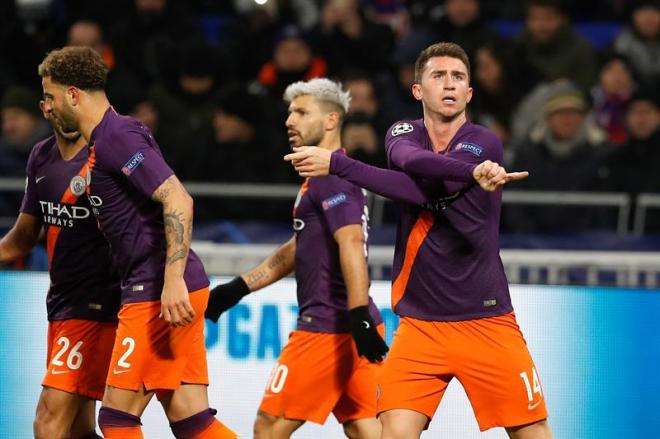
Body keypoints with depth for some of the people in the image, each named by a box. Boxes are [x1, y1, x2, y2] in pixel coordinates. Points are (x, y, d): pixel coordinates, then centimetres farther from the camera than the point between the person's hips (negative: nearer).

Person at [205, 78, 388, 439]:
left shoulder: (329, 178, -11)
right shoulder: (328, 177, 21)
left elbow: (351, 244, -23)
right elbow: (298, 250, 30)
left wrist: (360, 317, -31)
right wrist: (237, 289, 29)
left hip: (326, 328, -10)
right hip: (351, 326, 10)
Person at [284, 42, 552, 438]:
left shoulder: (484, 144, -5)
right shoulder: (403, 133, 7)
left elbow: (423, 190, -20)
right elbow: (411, 159, -19)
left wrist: (338, 164, -22)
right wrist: (471, 173, -38)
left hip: (487, 322, -2)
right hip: (419, 326, 2)